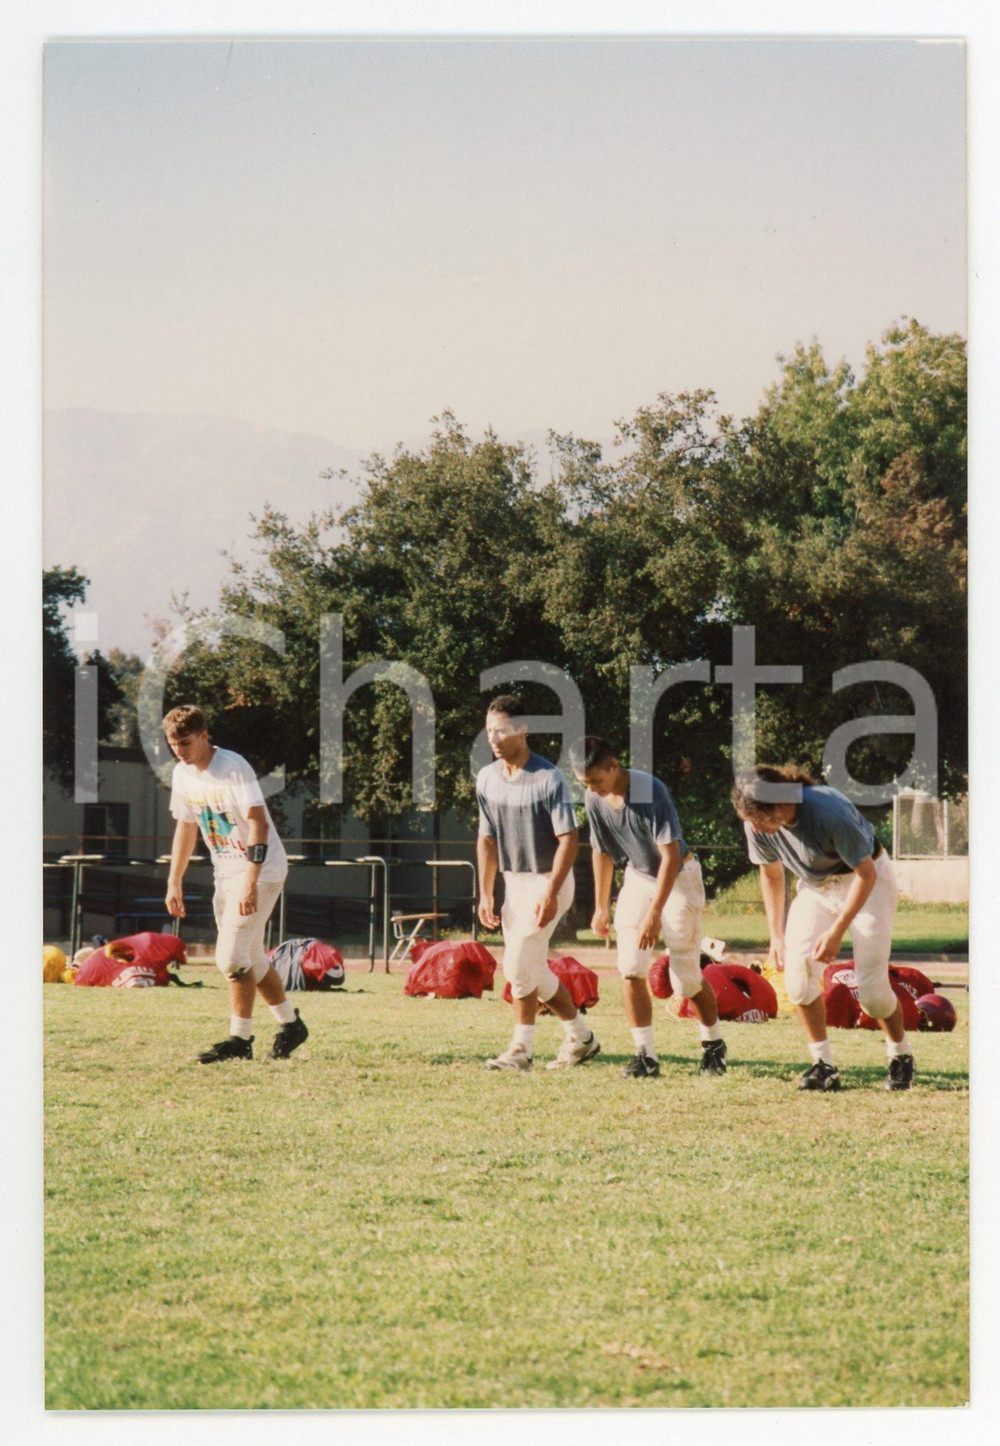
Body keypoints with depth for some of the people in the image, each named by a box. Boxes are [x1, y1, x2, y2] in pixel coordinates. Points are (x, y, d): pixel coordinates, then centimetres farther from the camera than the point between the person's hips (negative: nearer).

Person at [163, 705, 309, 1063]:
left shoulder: (234, 768, -20)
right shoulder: (183, 774, 4)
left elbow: (258, 823, -26)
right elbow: (186, 827, 16)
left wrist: (251, 881, -33)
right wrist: (174, 882, 14)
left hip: (261, 871, -8)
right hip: (226, 872, 8)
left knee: (232, 956, -15)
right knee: (250, 958, 13)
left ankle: (240, 1039, -9)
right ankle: (290, 1024, 27)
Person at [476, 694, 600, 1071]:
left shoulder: (548, 779, -17)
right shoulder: (487, 779, 3)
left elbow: (568, 839, -18)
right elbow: (487, 839, 11)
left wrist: (550, 893, -25)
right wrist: (485, 895, 6)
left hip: (548, 881, -7)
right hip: (514, 883, 7)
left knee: (519, 965, -12)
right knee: (532, 970, 10)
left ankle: (521, 1048, -3)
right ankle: (580, 1037, 24)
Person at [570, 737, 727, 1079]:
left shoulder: (651, 791, -29)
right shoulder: (594, 799, -9)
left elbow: (670, 856, -27)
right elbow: (601, 851, 7)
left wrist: (654, 914, -30)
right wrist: (601, 907, 9)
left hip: (678, 877, -5)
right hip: (638, 877, 5)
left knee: (686, 976, -3)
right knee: (630, 969, -9)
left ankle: (714, 1044, 21)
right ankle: (646, 1055, -6)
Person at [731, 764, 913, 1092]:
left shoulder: (828, 812, -36)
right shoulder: (756, 824, -18)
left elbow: (866, 873, -25)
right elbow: (771, 873, 3)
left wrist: (837, 931, -26)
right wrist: (776, 935, 1)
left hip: (866, 881, -5)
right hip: (815, 886, 5)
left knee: (871, 987, -12)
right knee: (797, 972, -14)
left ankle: (901, 1057, 14)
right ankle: (824, 1065, -3)